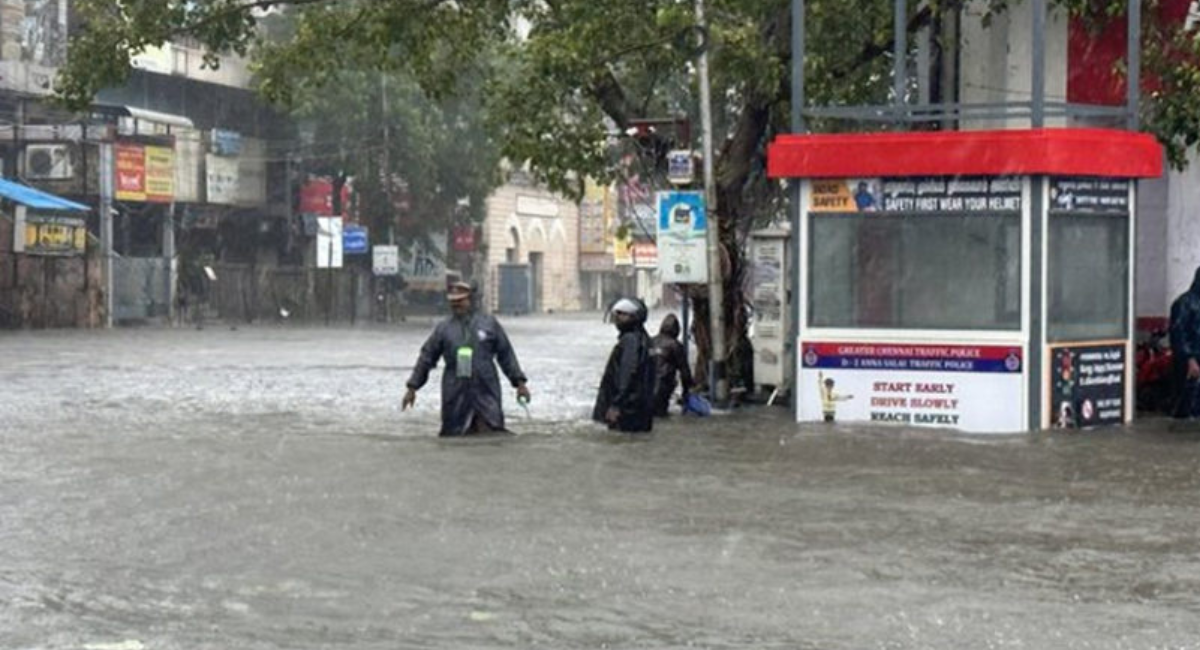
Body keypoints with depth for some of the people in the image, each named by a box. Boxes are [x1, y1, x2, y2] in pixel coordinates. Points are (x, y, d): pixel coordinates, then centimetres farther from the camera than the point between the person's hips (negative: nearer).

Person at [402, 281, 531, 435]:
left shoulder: (489, 324, 7)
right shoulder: (443, 328, 10)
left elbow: (506, 354, 10)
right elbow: (426, 358, 12)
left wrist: (519, 382, 7)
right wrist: (412, 387, 10)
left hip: (485, 392, -2)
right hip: (455, 396, 2)